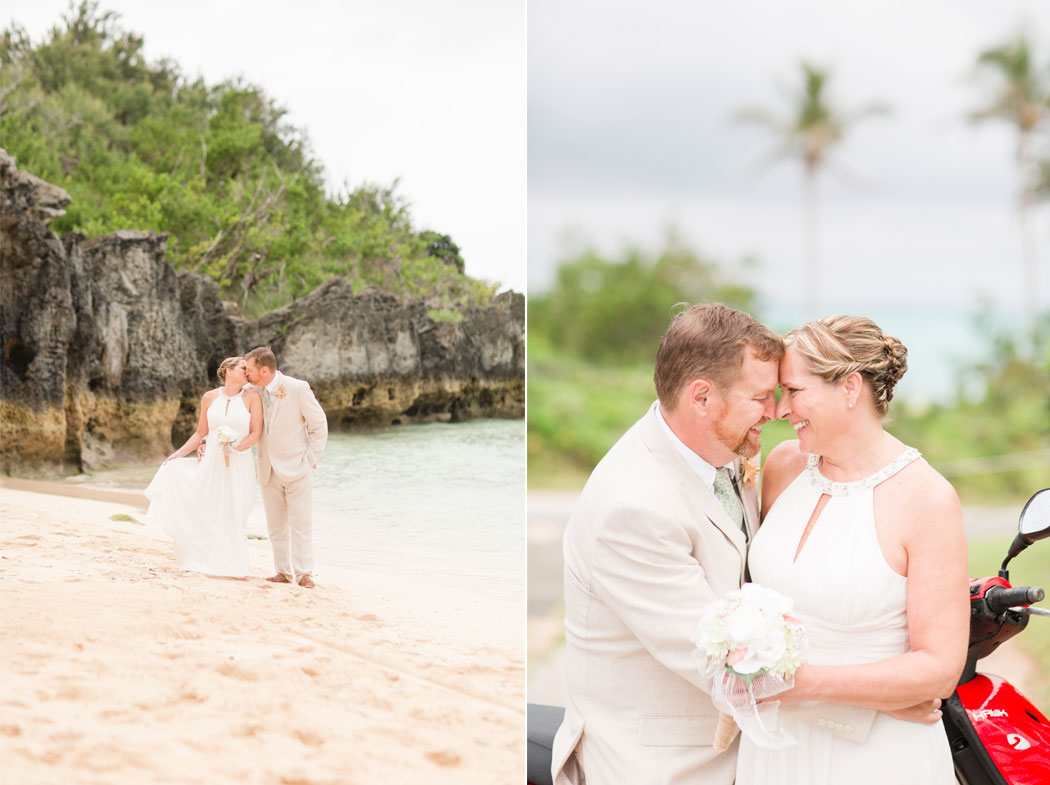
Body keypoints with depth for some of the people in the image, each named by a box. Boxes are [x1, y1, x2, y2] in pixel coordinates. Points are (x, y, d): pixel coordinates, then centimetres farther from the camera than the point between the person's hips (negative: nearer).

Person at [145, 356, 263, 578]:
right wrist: (179, 453, 7)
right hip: (211, 463, 2)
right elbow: (201, 432, 14)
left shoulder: (251, 397, 0)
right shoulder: (210, 397, 6)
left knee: (235, 516, 0)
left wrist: (236, 448, -19)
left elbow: (256, 433, -5)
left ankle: (236, 567, 9)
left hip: (239, 466, -2)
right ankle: (198, 561, 9)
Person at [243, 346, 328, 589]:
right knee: (275, 525, 7)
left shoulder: (298, 388, -11)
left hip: (296, 467, -5)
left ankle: (303, 573, 0)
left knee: (300, 522, -4)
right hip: (269, 470, 5)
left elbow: (319, 425, -4)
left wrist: (310, 460, -7)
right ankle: (284, 572, 14)